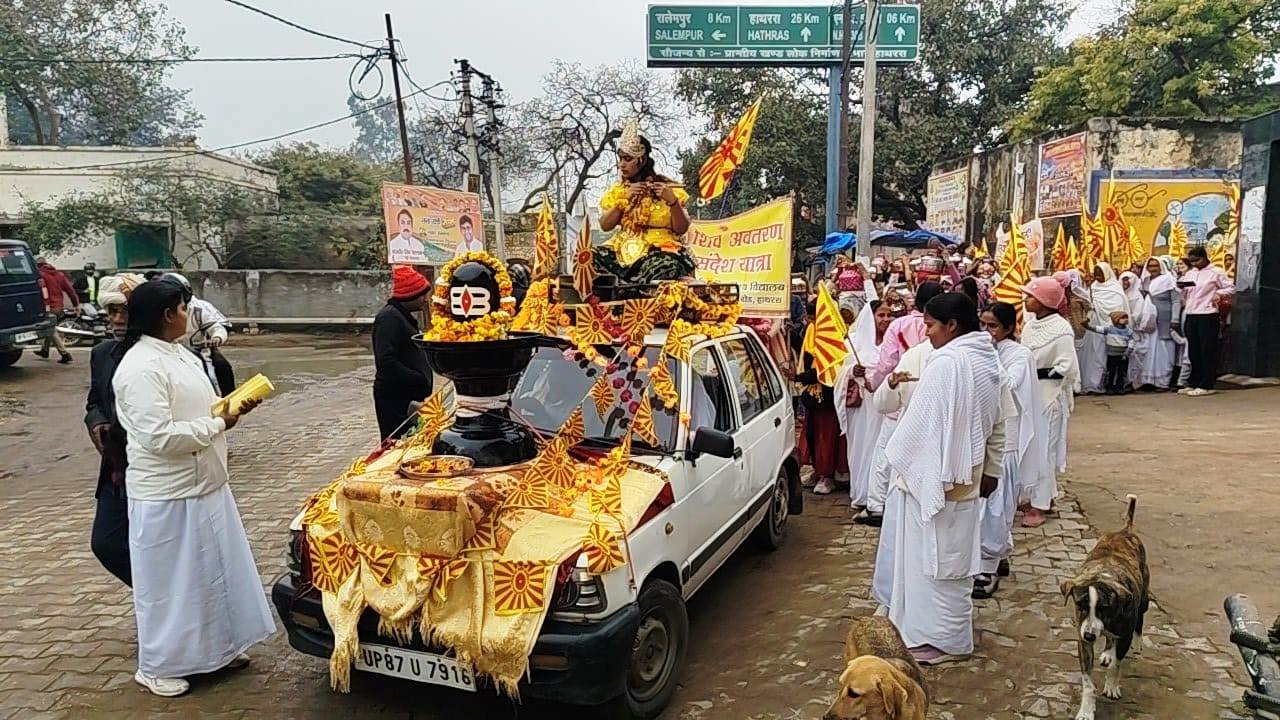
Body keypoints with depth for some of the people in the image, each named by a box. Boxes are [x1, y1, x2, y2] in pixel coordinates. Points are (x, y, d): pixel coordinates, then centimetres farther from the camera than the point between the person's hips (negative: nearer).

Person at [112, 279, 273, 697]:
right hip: (168, 495, -9)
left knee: (214, 570, 19)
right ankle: (156, 667, 24)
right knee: (169, 581, 6)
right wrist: (219, 424, -18)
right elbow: (159, 437, -27)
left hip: (203, 485, 9)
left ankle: (217, 646, 35)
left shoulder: (178, 354, 9)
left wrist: (232, 407, 2)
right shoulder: (141, 367, -22)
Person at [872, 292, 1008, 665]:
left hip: (934, 476, -9)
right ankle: (952, 626, 33)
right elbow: (998, 425, 14)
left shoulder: (946, 363, -22)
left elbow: (921, 422, -21)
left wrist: (896, 460, -9)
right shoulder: (988, 361, 8)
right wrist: (991, 469, 21)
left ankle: (944, 638, 13)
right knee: (954, 554, 19)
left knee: (935, 555, 3)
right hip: (966, 476, 9)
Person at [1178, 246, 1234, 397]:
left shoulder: (1216, 272, -2)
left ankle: (1206, 385, 0)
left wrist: (1217, 294, -16)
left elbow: (1231, 288, -1)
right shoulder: (1189, 274, 15)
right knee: (1193, 351, 10)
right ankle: (1193, 383, 16)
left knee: (1207, 351, -3)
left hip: (1208, 316, -6)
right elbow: (1183, 294, 15)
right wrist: (1180, 287, -5)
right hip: (1190, 316, 6)